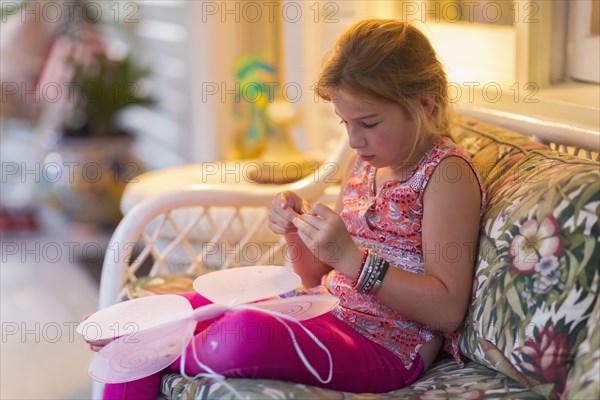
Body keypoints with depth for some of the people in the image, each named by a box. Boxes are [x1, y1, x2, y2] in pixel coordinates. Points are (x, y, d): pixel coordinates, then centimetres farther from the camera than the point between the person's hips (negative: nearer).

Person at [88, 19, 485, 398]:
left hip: (386, 349, -8)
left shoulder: (446, 172, -12)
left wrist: (350, 256, -25)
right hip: (325, 314, 8)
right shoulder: (365, 165, 13)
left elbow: (449, 311, -19)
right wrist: (298, 230, -4)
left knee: (243, 333, -33)